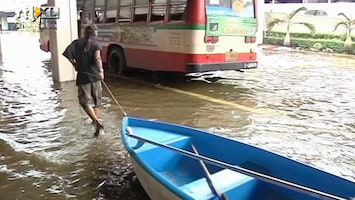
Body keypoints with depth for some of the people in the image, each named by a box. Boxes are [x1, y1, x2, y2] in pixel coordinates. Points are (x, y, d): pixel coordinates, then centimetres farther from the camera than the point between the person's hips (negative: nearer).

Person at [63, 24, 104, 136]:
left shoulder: (77, 43, 2)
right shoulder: (96, 45, -1)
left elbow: (66, 53, -11)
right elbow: (97, 57, -20)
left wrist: (74, 64, 2)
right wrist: (101, 70, -22)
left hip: (82, 77, -1)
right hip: (95, 76, 1)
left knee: (86, 102, 4)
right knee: (96, 102, 15)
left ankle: (97, 122, -16)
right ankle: (97, 127, 21)